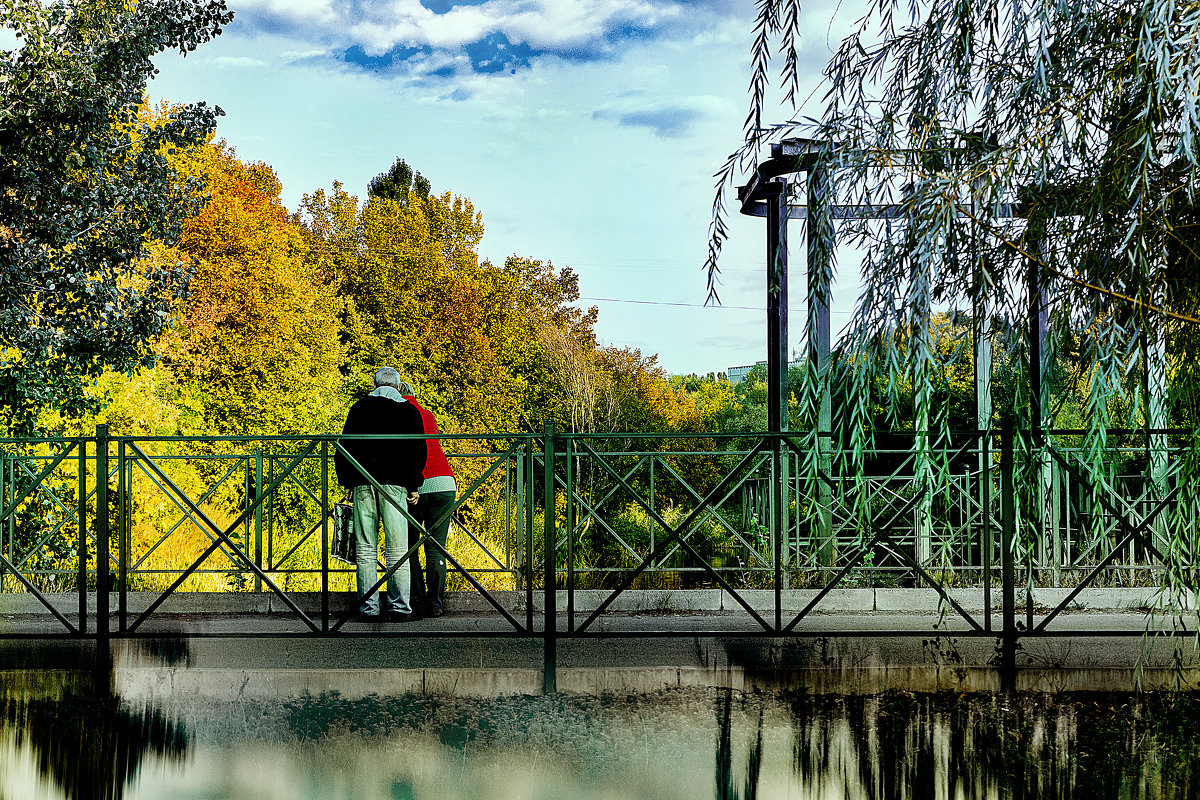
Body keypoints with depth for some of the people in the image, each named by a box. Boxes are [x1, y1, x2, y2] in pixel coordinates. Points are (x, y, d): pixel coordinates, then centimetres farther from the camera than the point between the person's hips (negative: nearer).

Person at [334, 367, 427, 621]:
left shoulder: (359, 409, 12)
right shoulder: (408, 410, 7)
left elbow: (344, 447, 11)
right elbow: (417, 450, 3)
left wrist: (347, 481, 15)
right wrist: (414, 485, 7)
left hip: (362, 484, 2)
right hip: (393, 483, -2)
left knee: (366, 549, 4)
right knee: (396, 548, -1)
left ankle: (369, 608, 1)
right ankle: (399, 607, -5)